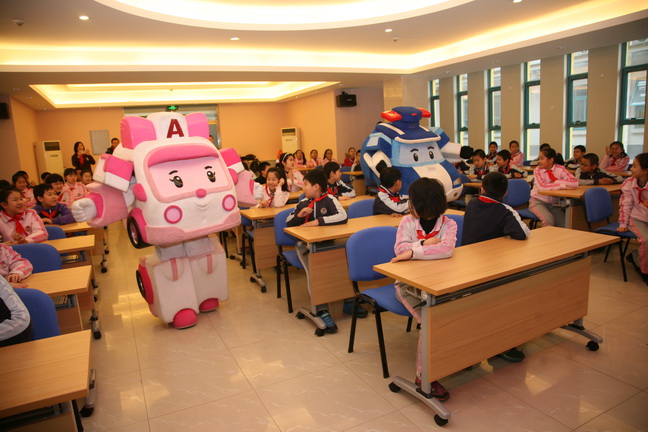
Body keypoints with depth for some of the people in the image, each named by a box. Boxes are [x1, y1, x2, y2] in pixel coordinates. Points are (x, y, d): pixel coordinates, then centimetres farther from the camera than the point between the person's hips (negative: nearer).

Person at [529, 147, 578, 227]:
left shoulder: (560, 169, -3)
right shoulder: (538, 170, -7)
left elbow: (575, 182, -15)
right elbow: (541, 187, -25)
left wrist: (557, 182, -20)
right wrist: (562, 185, -23)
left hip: (554, 203, 2)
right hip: (538, 201, -2)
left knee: (564, 225, -13)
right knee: (548, 220, -28)